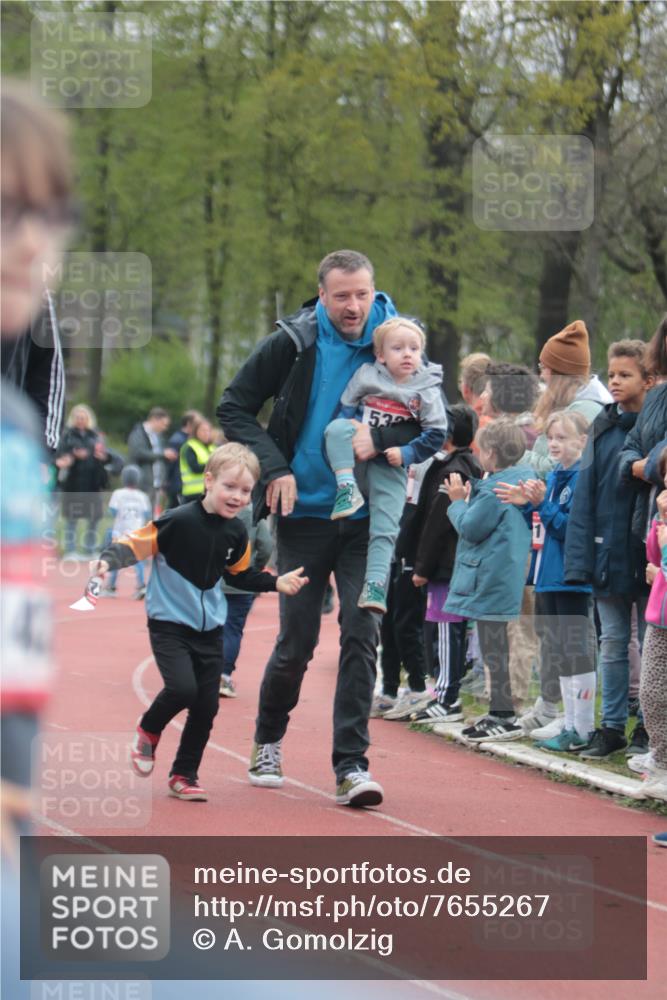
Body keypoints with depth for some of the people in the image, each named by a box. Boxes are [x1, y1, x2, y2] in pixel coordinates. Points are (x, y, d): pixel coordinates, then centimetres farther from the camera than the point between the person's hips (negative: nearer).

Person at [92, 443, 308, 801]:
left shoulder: (235, 533, 1)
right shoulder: (178, 521, -19)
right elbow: (134, 544, -17)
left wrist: (276, 583, 8)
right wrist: (108, 560, -35)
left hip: (209, 628, 6)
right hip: (169, 624, -6)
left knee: (206, 706, 4)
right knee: (182, 688, -22)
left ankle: (184, 775, 22)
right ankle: (148, 732, 10)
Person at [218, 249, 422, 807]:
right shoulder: (294, 345, -6)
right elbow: (235, 408, 1)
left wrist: (382, 439, -18)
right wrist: (274, 468, -11)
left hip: (367, 517, 0)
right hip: (305, 514, 0)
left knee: (361, 633, -10)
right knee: (297, 640, 4)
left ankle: (351, 765, -7)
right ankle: (269, 740, 30)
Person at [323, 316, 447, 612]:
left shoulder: (427, 391, -1)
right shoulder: (365, 376, 0)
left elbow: (436, 435, -2)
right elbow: (345, 407, 8)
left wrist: (406, 453, -12)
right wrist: (350, 428, -11)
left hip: (391, 466, 0)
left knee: (384, 528, -10)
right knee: (336, 428, -30)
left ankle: (376, 582, -10)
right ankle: (347, 489, -35)